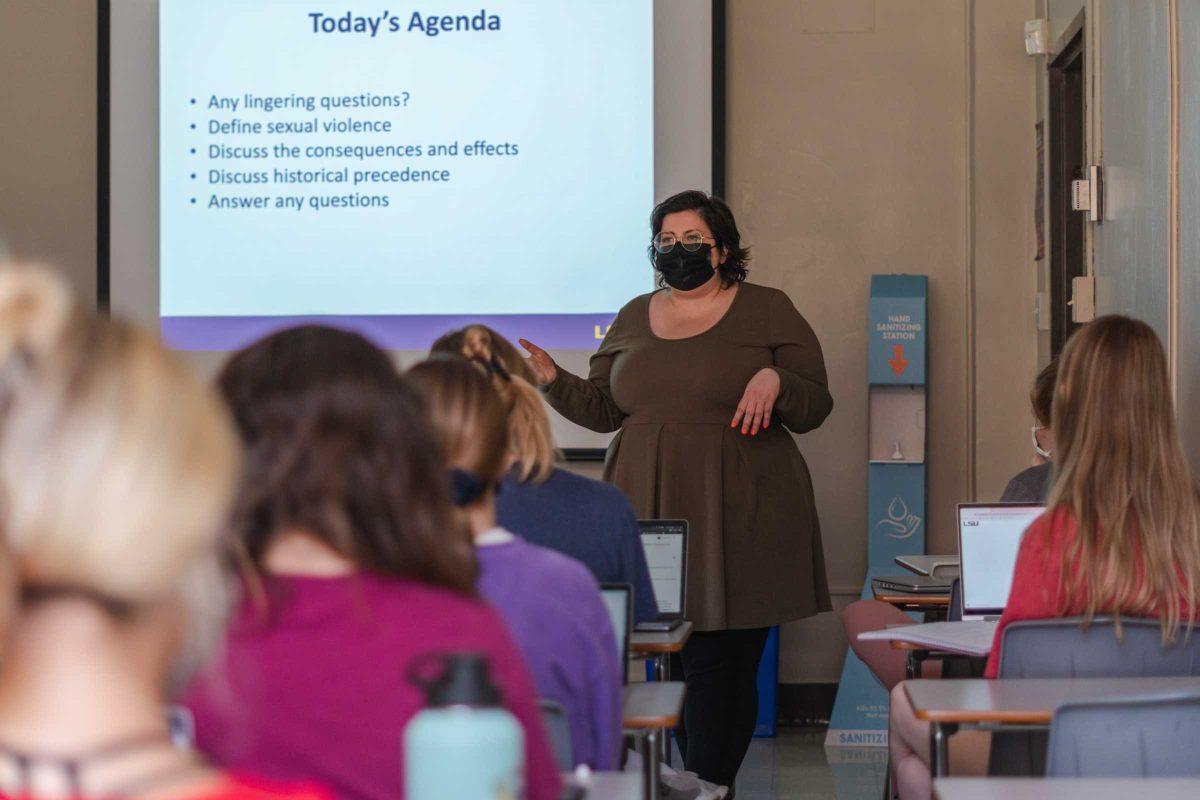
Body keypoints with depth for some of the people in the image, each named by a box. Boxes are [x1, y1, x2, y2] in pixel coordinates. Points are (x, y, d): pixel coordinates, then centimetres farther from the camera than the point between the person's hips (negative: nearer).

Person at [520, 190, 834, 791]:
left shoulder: (768, 311, 5)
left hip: (737, 517, -3)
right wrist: (554, 381, 3)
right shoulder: (633, 319, 16)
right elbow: (603, 408, 18)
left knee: (724, 662, -7)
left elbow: (814, 409, 3)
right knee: (674, 657, 1)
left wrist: (775, 380, -17)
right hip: (654, 515, 4)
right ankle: (700, 786, 14)